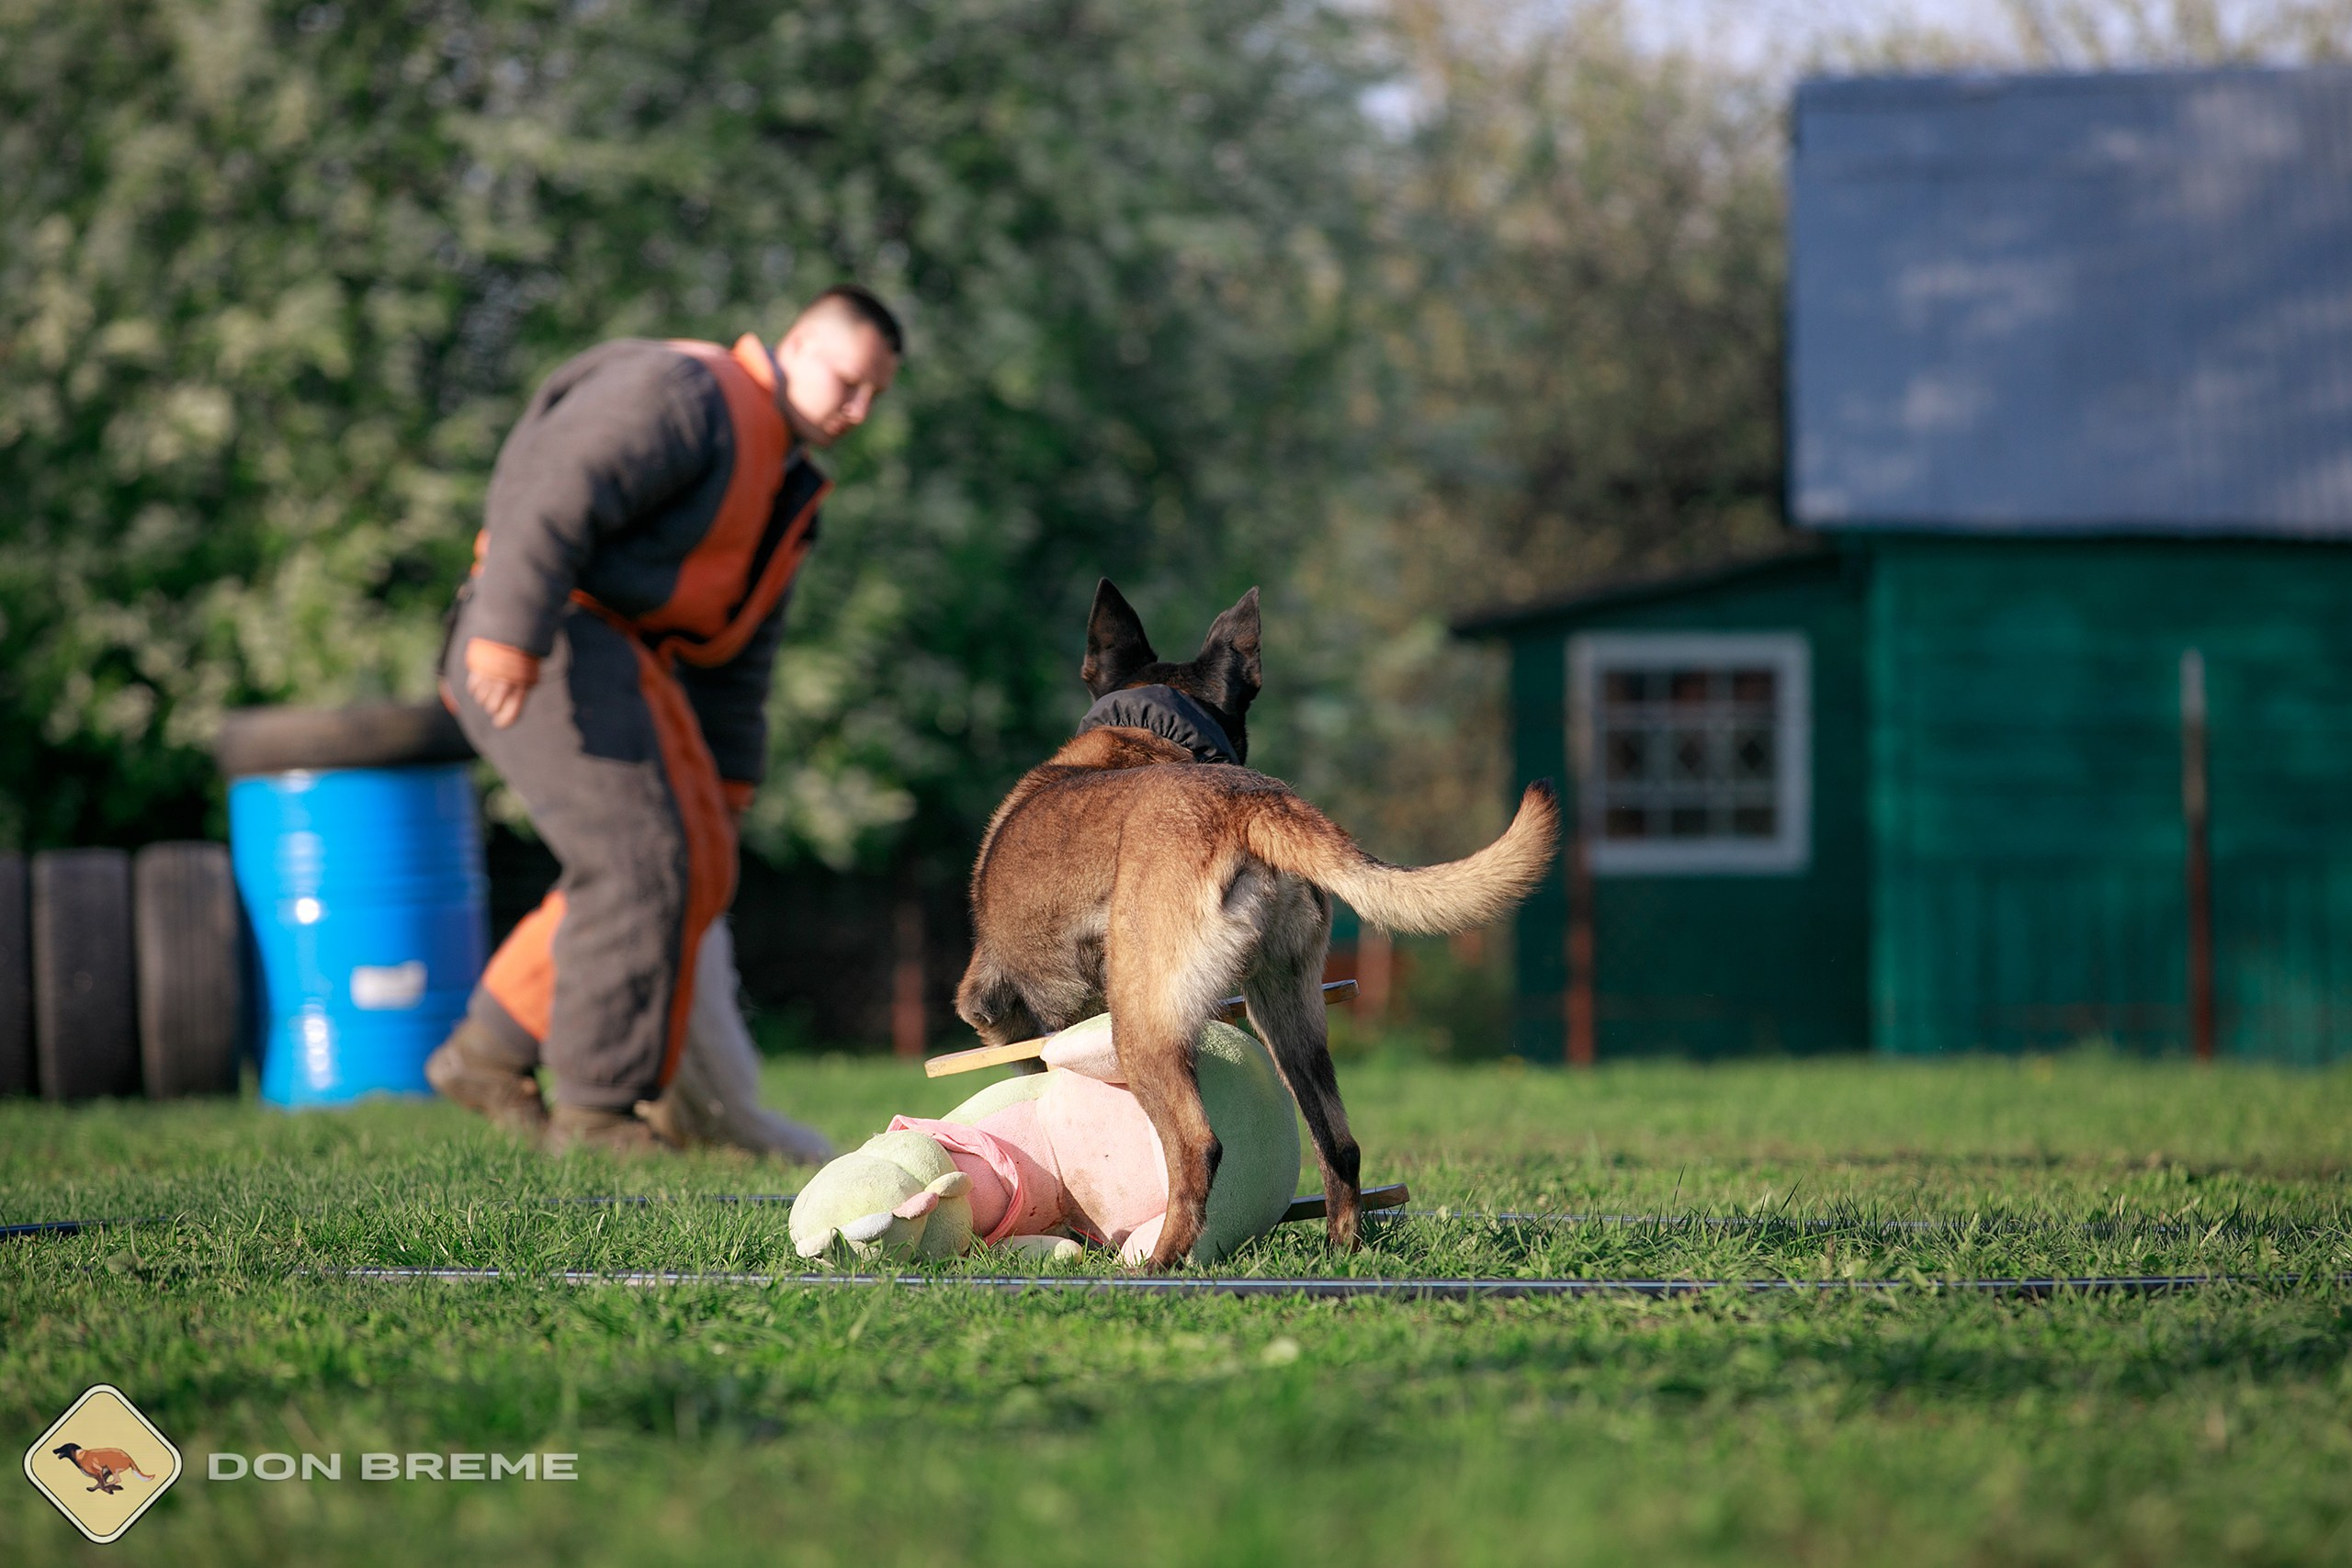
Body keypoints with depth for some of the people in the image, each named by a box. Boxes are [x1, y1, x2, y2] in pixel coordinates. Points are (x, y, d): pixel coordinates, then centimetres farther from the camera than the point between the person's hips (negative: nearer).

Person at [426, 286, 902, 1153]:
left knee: (694, 873, 7)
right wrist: (512, 633, -32)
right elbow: (557, 491, -24)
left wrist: (724, 789, 20)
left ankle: (489, 1051, 13)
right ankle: (596, 1106, -8)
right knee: (640, 862, -14)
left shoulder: (780, 492, 21)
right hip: (540, 644, -10)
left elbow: (734, 656, 24)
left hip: (617, 663, 10)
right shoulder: (682, 392, -11)